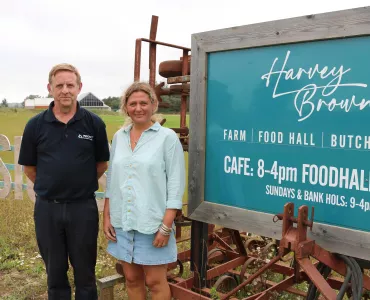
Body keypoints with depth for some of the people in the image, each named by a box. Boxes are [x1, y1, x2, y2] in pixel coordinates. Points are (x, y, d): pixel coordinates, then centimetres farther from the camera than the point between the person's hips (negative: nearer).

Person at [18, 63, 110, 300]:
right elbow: (29, 167, 8)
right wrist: (50, 188, 10)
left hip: (83, 207, -1)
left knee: (85, 272, 13)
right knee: (55, 272, 17)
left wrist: (81, 185, 8)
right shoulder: (36, 125, -2)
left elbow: (102, 164, 7)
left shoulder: (94, 123, -4)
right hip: (47, 208, 1)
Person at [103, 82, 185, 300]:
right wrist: (107, 216, 7)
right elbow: (111, 180, 12)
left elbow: (176, 184, -10)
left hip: (153, 223, -4)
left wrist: (166, 226, -14)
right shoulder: (119, 137, 7)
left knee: (155, 281, 7)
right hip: (122, 222, 5)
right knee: (132, 278, 16)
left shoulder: (168, 137, -8)